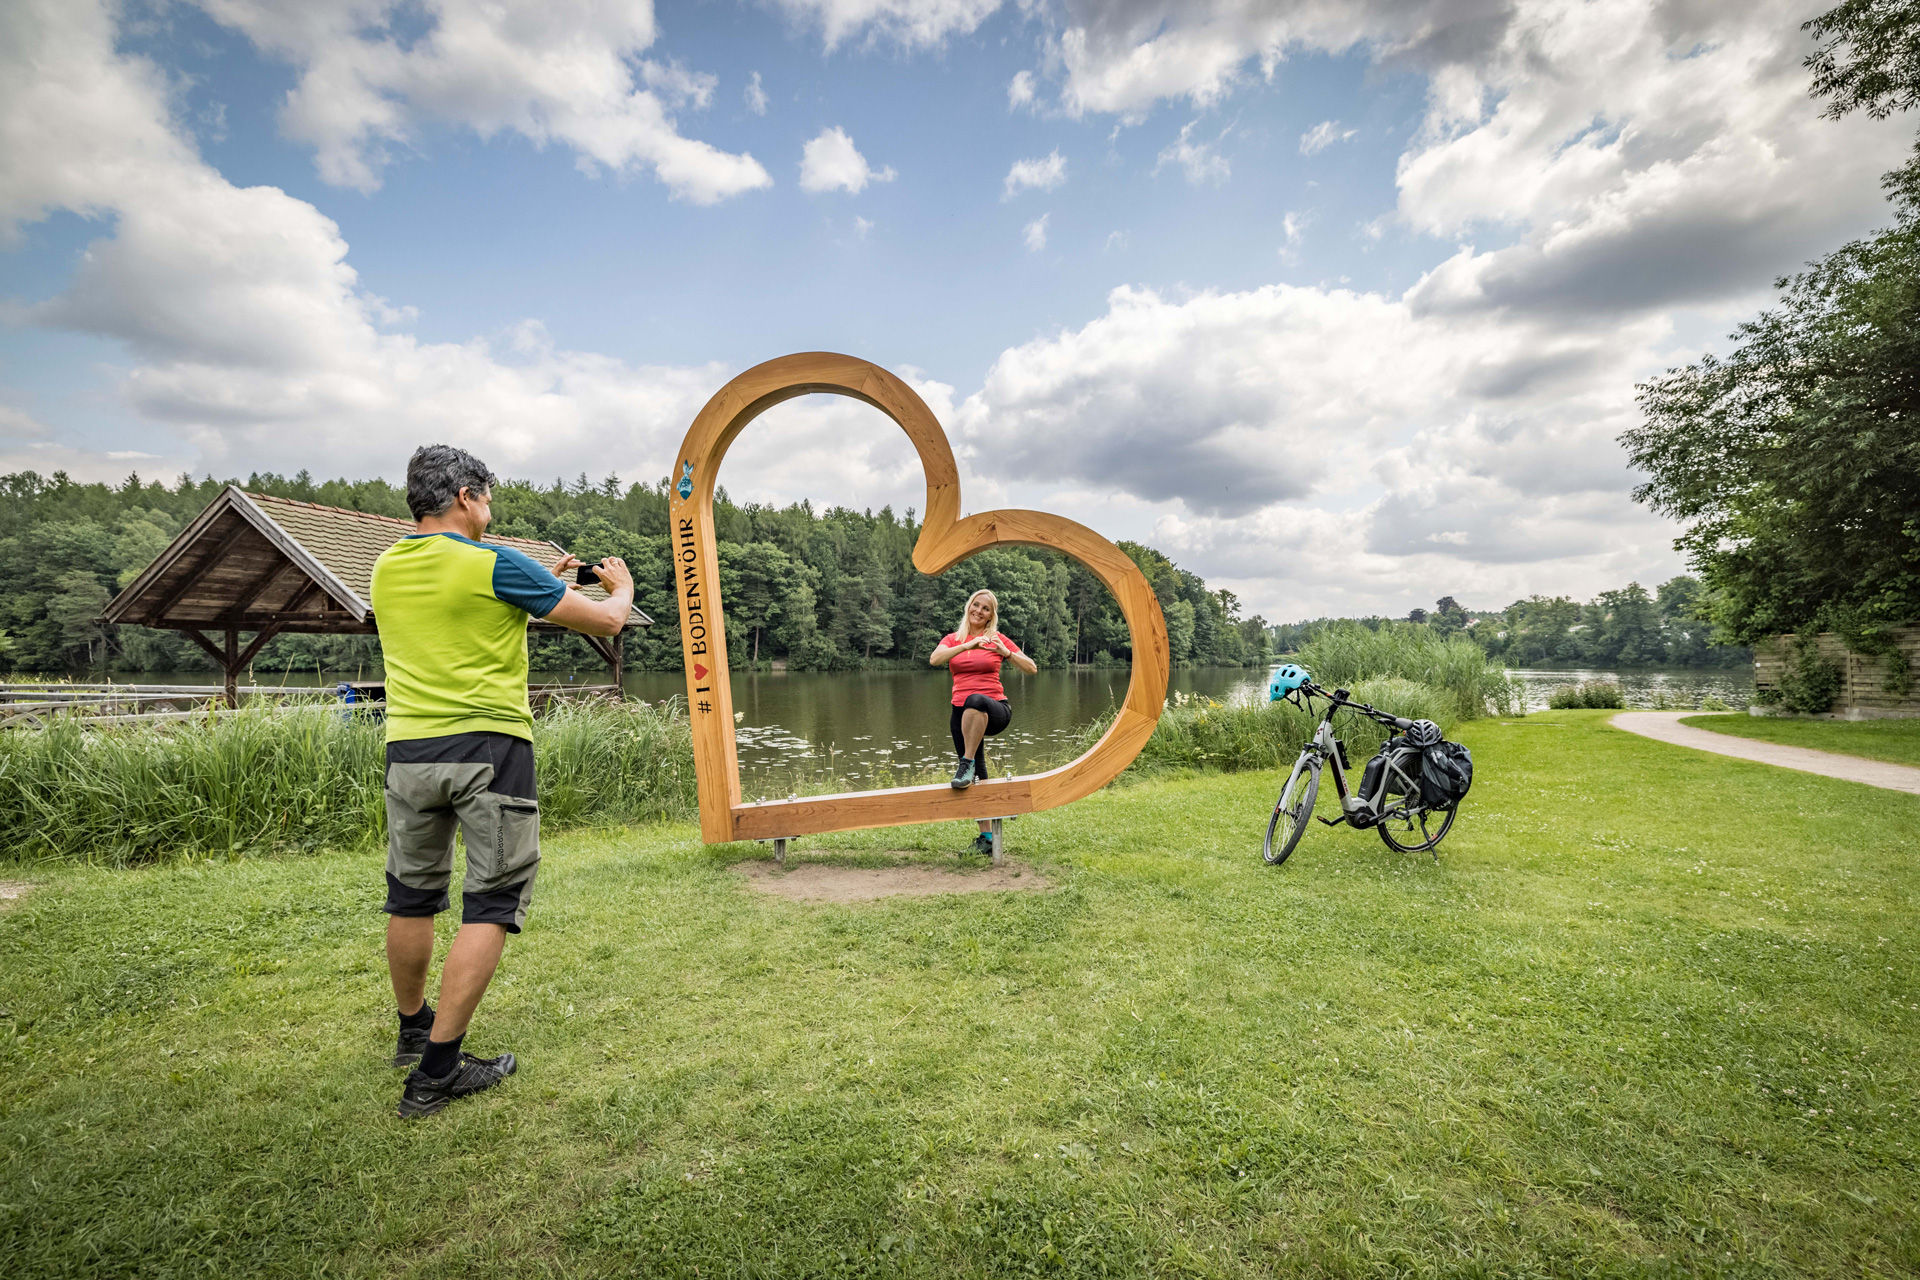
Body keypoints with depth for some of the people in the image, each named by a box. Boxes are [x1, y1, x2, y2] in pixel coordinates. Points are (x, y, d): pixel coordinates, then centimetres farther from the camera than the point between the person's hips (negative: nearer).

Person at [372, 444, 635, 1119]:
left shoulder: (387, 568, 9)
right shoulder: (495, 565, -11)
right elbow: (607, 621, -6)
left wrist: (542, 581, 28)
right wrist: (621, 584, 16)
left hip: (409, 752, 7)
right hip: (489, 749, -6)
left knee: (412, 899, 19)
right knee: (490, 906, 2)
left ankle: (414, 1032, 39)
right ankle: (436, 1071, 5)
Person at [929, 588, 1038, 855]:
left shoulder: (997, 639, 6)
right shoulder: (952, 639, 11)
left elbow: (1031, 669, 1)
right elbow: (935, 659, -11)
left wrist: (1006, 652, -15)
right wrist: (968, 645, -22)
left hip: (995, 710, -3)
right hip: (962, 713, 3)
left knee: (975, 701, -39)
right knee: (977, 778, 1)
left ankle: (967, 763, -27)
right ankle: (987, 838, 10)